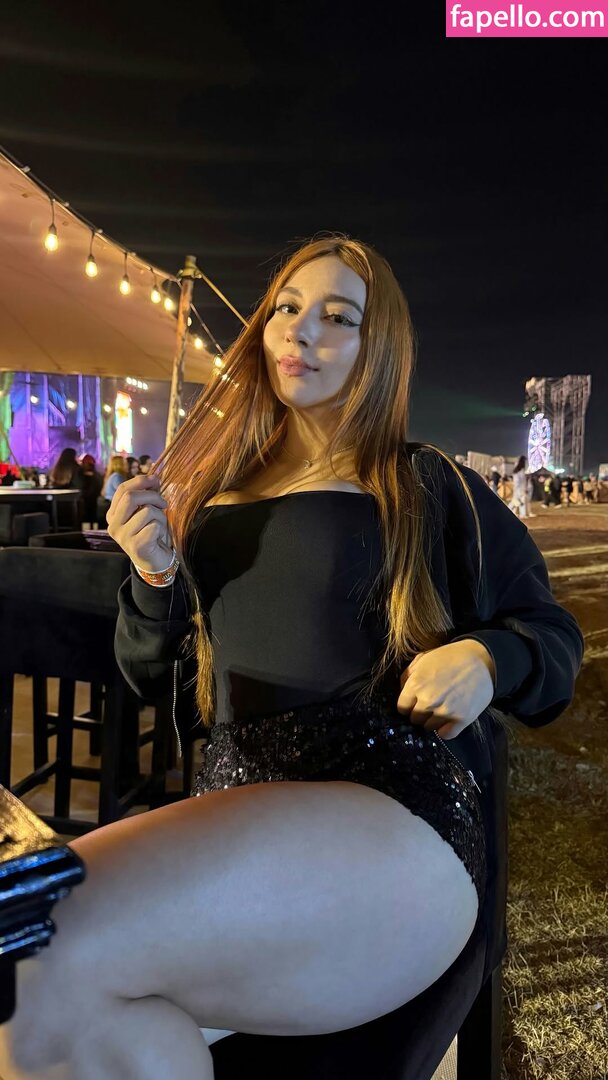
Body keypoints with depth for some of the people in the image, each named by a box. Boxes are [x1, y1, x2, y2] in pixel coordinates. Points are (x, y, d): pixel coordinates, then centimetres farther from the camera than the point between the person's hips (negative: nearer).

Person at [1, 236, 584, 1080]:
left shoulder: (430, 491, 7)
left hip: (391, 807, -3)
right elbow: (154, 676, 20)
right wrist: (155, 576, 0)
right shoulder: (211, 487, 18)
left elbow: (553, 636, 14)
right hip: (233, 808, 4)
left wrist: (486, 659, -8)